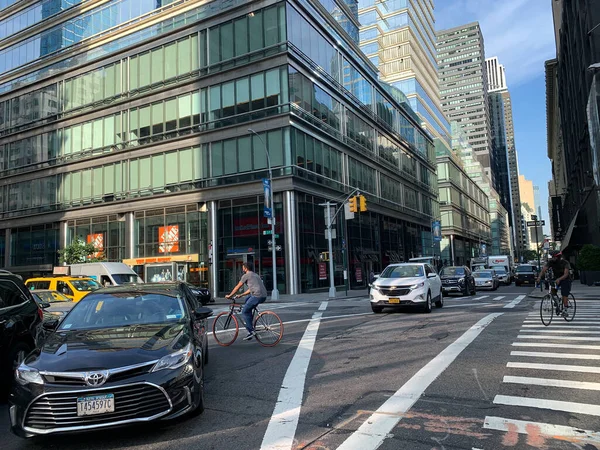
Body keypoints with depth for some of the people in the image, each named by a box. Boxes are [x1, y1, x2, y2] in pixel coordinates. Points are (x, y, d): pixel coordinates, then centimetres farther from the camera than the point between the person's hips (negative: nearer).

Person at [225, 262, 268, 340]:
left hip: (257, 296, -9)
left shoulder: (246, 276, 3)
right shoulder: (255, 275, 28)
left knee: (244, 312, 2)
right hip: (263, 296, 9)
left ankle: (251, 331, -3)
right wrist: (241, 295, 36)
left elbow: (237, 287, 8)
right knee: (247, 299, 30)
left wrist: (229, 295, 21)